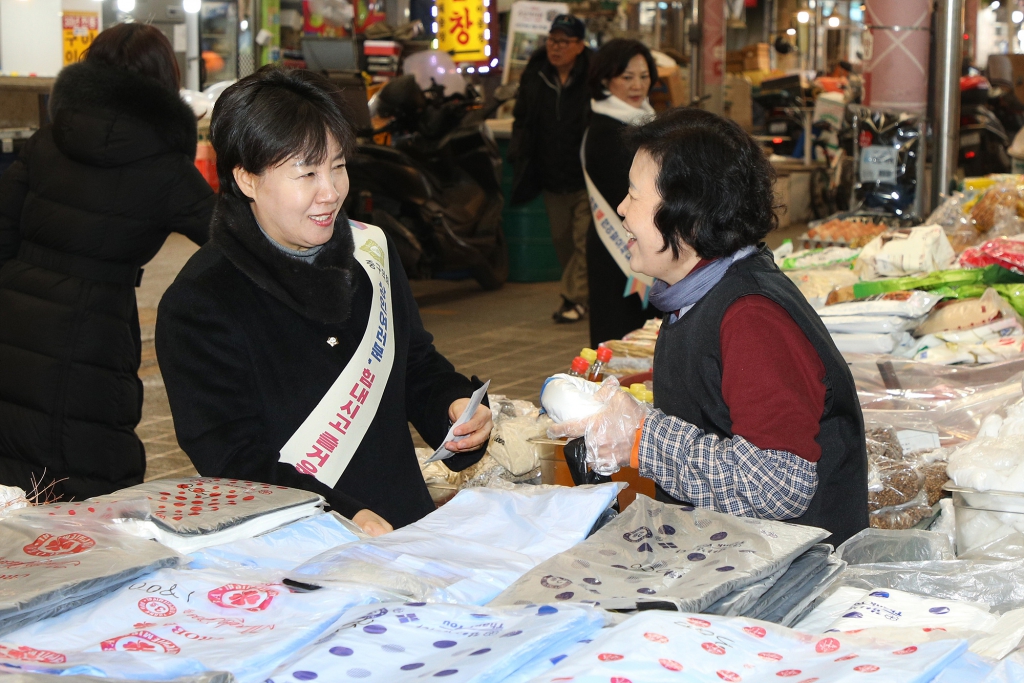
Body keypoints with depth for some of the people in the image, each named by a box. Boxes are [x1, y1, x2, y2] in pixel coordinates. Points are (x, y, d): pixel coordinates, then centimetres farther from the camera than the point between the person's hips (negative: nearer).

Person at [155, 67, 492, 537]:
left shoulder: (371, 251, 11)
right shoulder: (199, 304, -9)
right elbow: (230, 458, -14)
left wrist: (453, 404, 1)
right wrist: (343, 517, -27)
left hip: (408, 527, 4)